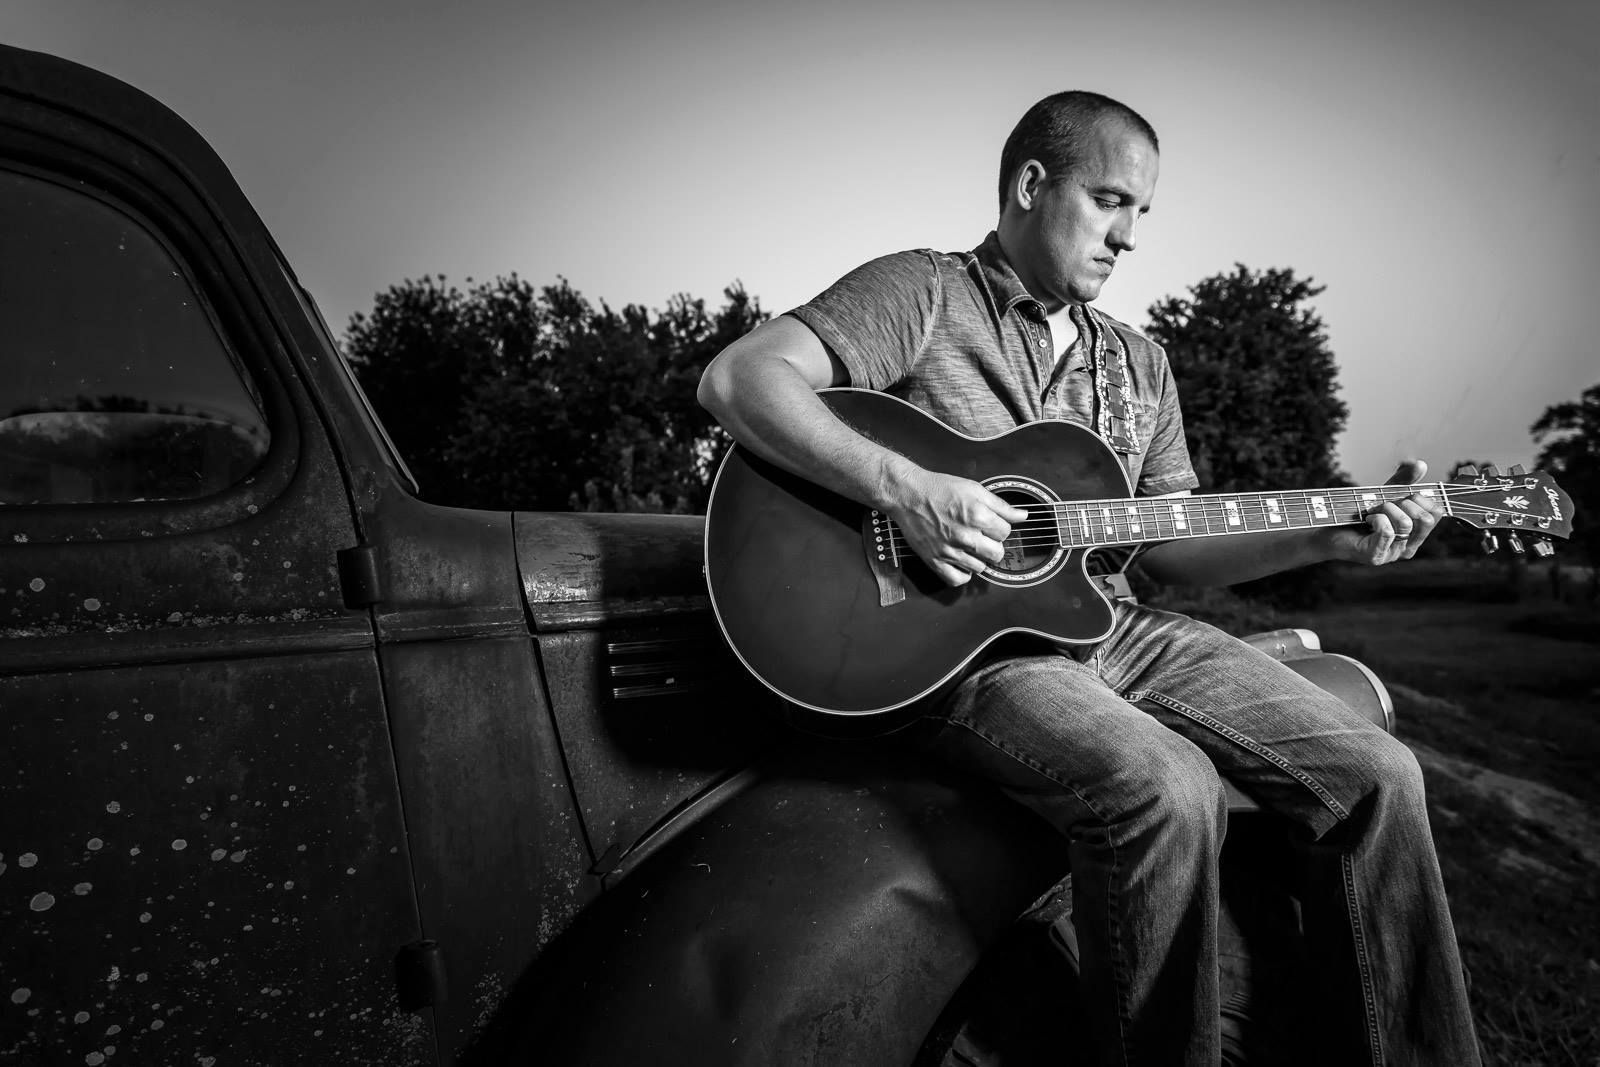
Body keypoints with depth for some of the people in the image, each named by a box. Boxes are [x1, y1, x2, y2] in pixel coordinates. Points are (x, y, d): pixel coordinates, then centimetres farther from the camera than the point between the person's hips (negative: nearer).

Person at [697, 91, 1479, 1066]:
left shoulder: (1140, 364, 17)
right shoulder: (921, 293, -3)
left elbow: (1169, 547, 16)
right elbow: (738, 378, -16)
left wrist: (1327, 538, 1)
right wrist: (905, 489, -26)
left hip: (1116, 629, 7)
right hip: (961, 645, -6)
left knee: (1377, 774, -3)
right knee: (1169, 791, -32)